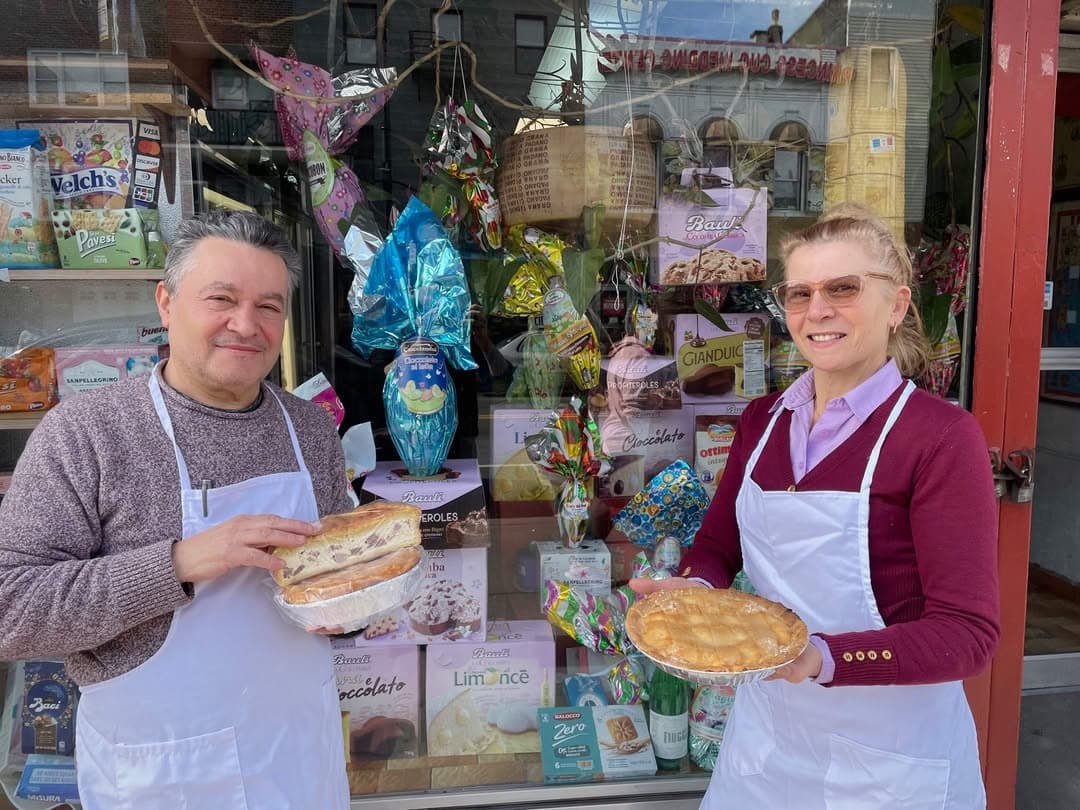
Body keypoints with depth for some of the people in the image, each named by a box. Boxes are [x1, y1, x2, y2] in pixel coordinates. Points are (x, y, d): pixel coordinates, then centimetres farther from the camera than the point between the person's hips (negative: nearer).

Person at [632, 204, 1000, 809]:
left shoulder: (942, 436, -15)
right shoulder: (764, 420, 0)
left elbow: (968, 631, -17)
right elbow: (717, 547, 6)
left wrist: (823, 657, -31)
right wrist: (696, 589, -16)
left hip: (891, 750, -4)